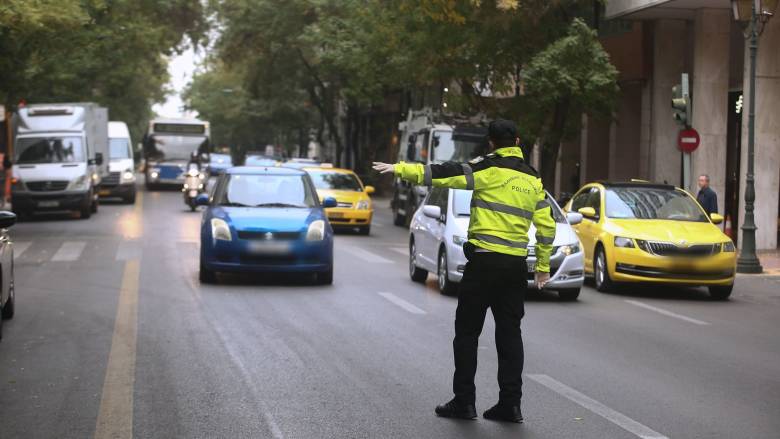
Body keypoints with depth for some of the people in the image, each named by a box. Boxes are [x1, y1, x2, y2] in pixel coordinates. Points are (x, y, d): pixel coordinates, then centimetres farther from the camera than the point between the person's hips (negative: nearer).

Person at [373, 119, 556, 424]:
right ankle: (510, 403, 8)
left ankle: (464, 401, 4)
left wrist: (400, 169, -11)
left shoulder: (488, 169, -6)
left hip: (483, 261, -5)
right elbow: (546, 227, 13)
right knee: (509, 333, 9)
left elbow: (443, 173, -13)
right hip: (515, 266, 5)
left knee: (467, 332, 4)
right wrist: (543, 266, 21)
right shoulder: (533, 180, 11)